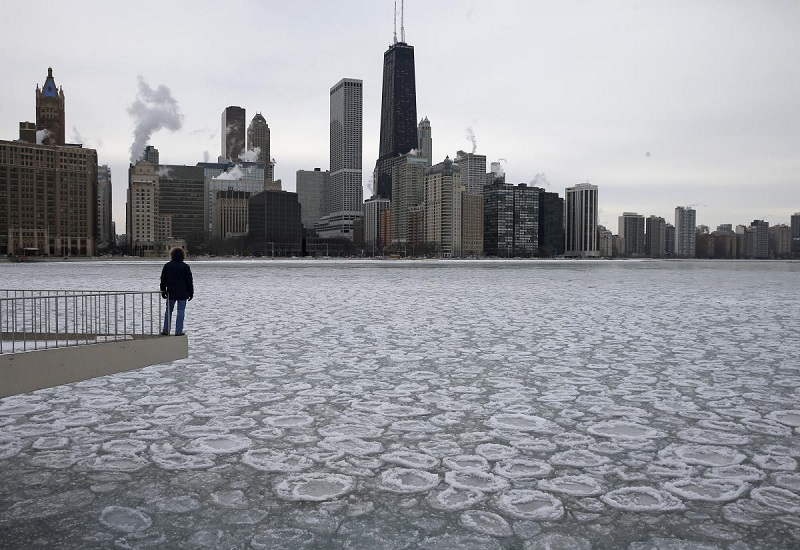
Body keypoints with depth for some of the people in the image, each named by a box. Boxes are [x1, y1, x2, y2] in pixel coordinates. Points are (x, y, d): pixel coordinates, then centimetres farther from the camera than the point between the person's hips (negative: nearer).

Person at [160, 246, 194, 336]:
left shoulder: (167, 265, 3)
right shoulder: (185, 266, -5)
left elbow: (163, 280, 9)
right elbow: (189, 281, -2)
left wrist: (163, 291, 17)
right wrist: (191, 292, 6)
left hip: (171, 293, 3)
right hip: (182, 293, -3)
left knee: (168, 311, 13)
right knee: (181, 311, 0)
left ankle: (166, 330, 15)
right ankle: (179, 331, -2)